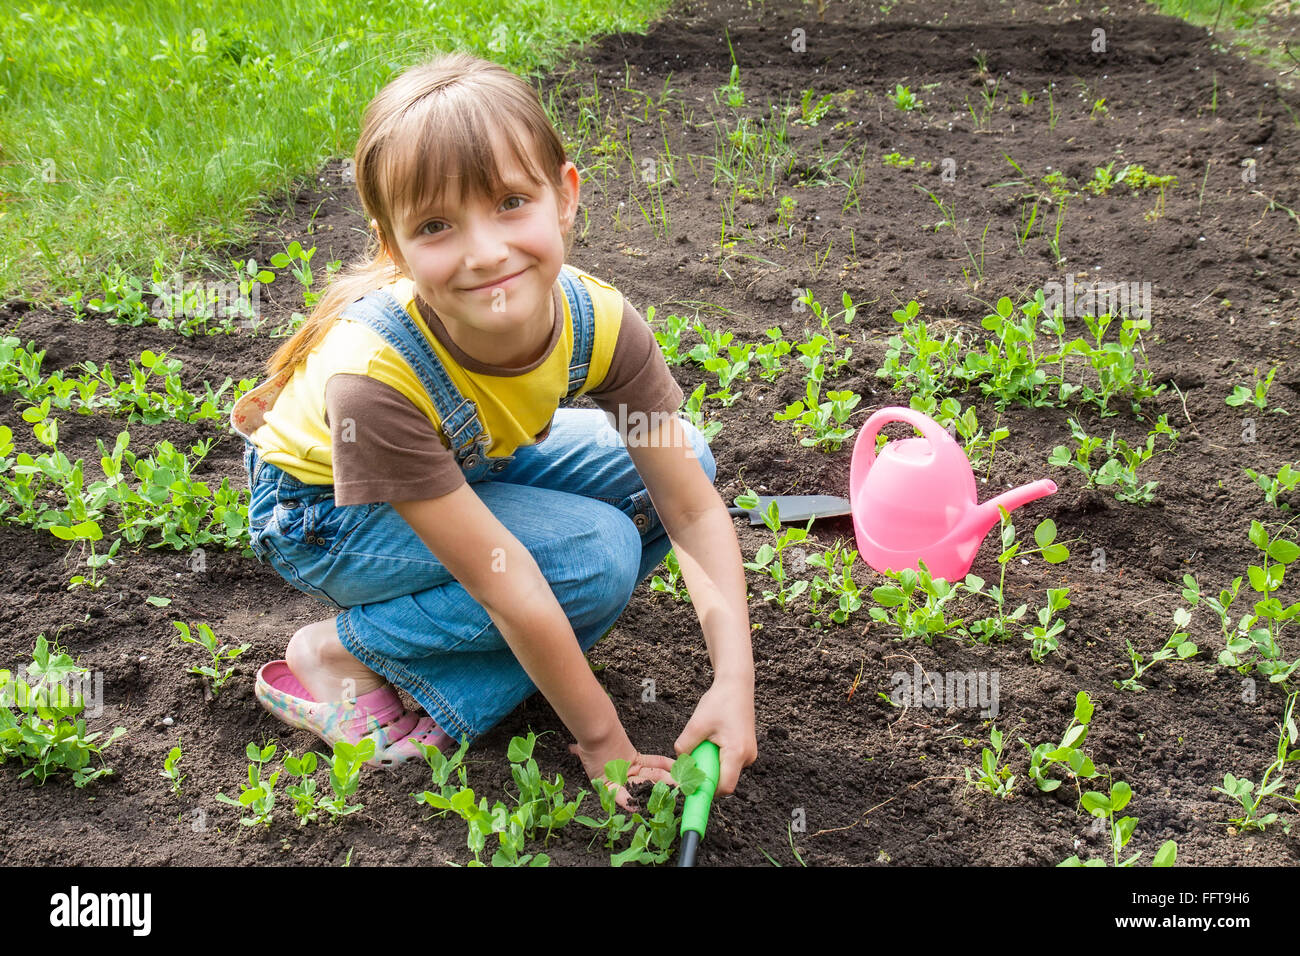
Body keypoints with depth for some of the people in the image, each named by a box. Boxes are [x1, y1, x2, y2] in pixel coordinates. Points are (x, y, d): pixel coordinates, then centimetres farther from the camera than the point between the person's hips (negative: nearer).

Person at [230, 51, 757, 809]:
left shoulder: (598, 321, -26)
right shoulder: (375, 376, -40)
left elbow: (695, 508, -21)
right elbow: (504, 582, -34)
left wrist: (733, 683, -29)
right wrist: (601, 738, -25)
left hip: (471, 463, 6)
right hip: (325, 511, -6)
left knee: (673, 463, -11)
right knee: (595, 554, -25)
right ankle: (339, 653, -7)